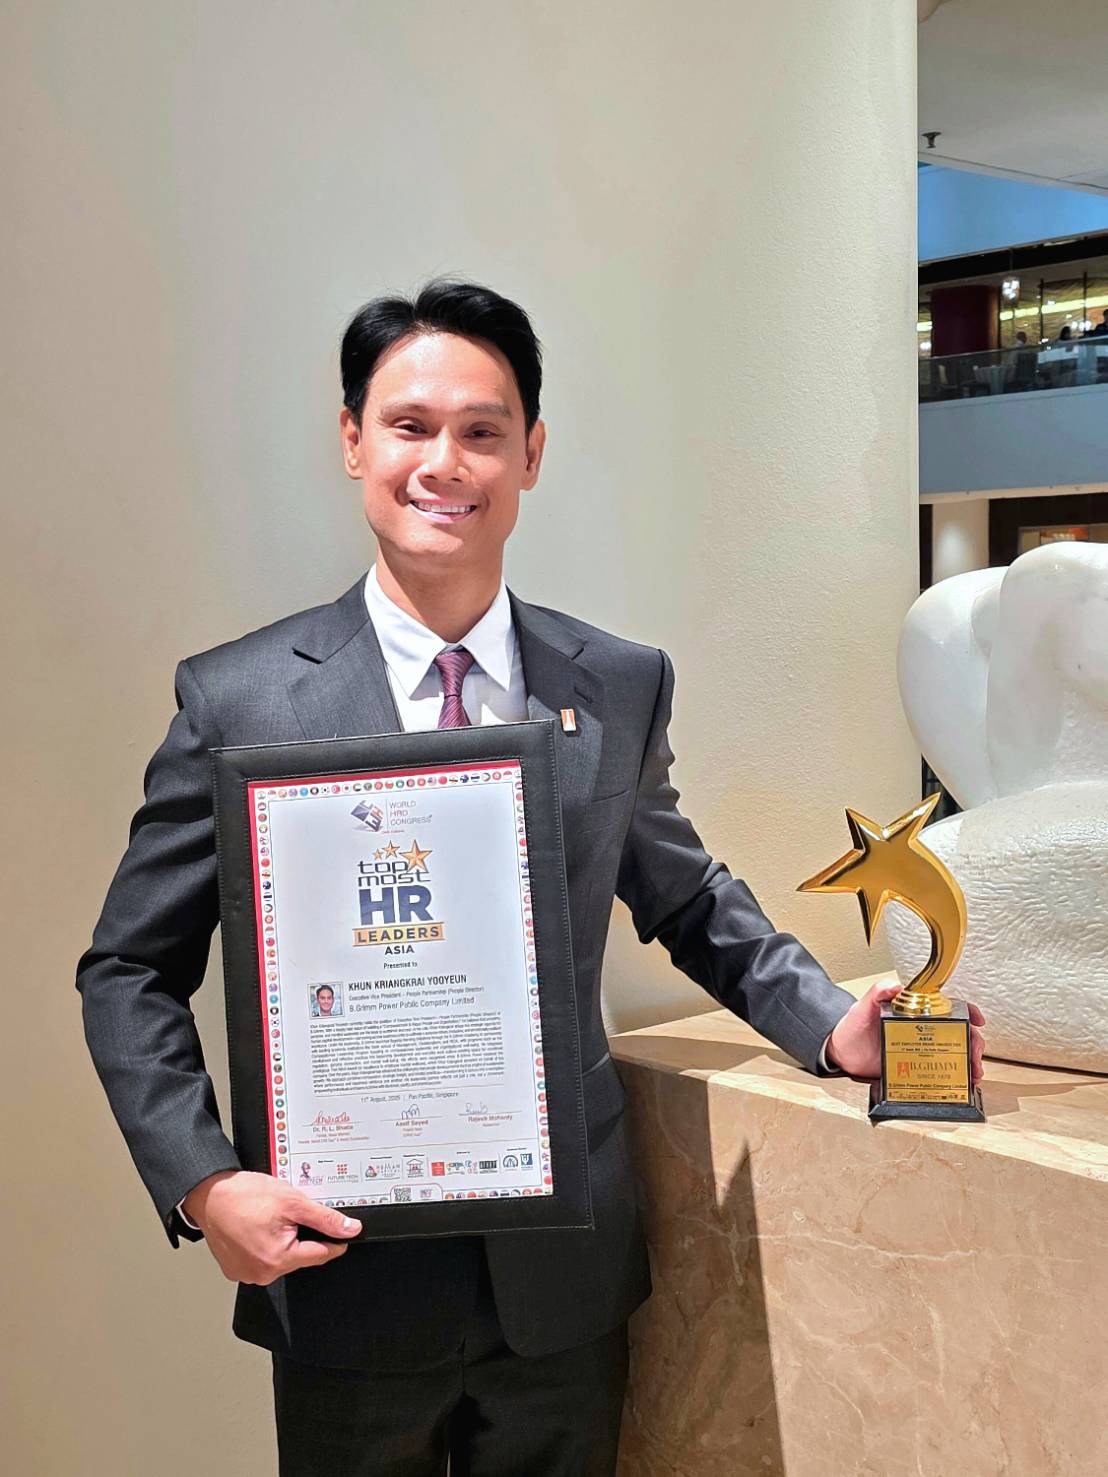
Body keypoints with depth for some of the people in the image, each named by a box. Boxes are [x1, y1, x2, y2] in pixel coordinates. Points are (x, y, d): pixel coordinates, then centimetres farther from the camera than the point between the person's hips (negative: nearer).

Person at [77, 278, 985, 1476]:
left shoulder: (626, 688, 0)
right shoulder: (237, 699, -8)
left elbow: (689, 905, 13)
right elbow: (130, 972, -2)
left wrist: (830, 1024, -2)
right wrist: (205, 1184, -14)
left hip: (567, 1280, 2)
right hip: (345, 1274, -2)